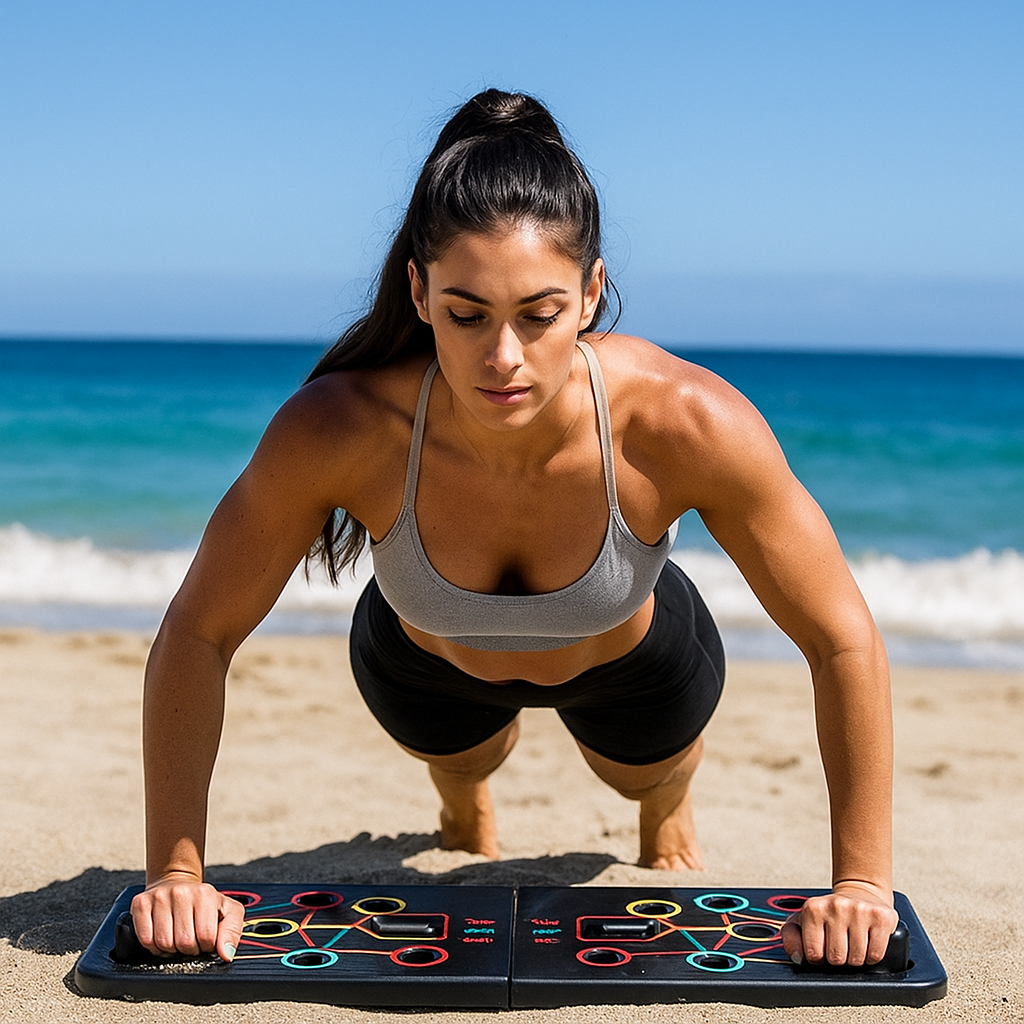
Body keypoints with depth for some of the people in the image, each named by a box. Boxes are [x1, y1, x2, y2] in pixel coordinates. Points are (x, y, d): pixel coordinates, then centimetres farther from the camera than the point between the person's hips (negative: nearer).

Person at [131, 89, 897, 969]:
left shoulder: (686, 425, -43)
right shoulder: (338, 430, -42)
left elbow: (844, 641, -31)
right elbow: (197, 636, -27)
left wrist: (862, 883, -32)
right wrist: (176, 873, -31)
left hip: (631, 659, 0)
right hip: (426, 660, 1)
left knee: (646, 775, 33)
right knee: (459, 759, 35)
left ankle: (668, 809, 71)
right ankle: (465, 805, 74)